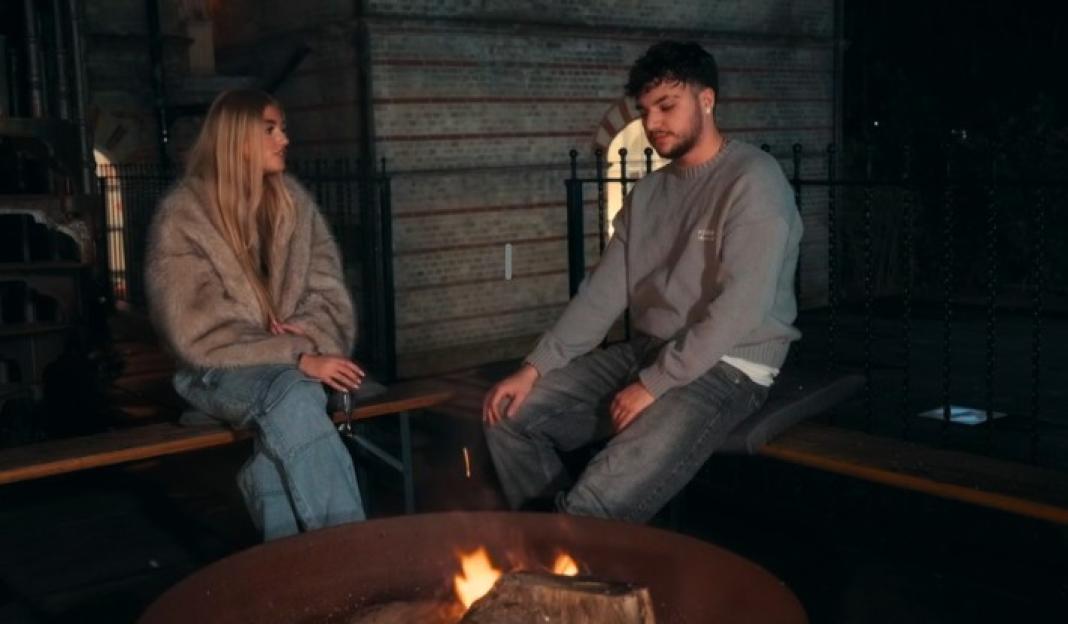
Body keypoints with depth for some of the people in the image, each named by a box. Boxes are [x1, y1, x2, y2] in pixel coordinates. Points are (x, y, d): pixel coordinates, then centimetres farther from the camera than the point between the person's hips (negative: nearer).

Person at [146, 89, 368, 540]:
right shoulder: (181, 216, -8)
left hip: (292, 364, 4)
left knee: (283, 433, -33)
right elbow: (199, 333, -15)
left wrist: (311, 339, -17)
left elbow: (329, 292, 6)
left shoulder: (293, 201, 8)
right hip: (221, 371, -3)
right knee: (290, 394, -36)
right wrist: (296, 357, -23)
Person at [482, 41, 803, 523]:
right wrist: (534, 367, -3)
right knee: (510, 417, -2)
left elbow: (741, 306, -22)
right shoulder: (649, 191, 12)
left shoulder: (753, 180, -12)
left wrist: (655, 384, -22)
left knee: (597, 501, -29)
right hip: (645, 353, 8)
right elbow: (604, 290, 8)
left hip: (726, 368, -8)